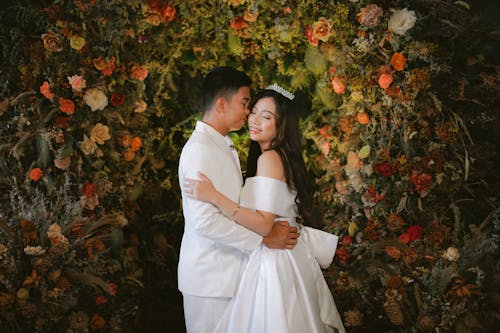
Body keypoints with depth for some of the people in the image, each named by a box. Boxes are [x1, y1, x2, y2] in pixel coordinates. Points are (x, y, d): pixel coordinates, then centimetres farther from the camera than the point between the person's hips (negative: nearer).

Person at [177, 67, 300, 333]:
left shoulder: (222, 146, 13)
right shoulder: (200, 149, -17)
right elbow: (203, 220, -25)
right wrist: (263, 239, -21)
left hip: (226, 272, 9)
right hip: (210, 278, -9)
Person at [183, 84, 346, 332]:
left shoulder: (269, 158, -17)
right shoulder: (284, 155, 11)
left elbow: (264, 225, -23)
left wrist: (214, 197, -25)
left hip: (273, 262, -9)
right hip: (289, 257, 9)